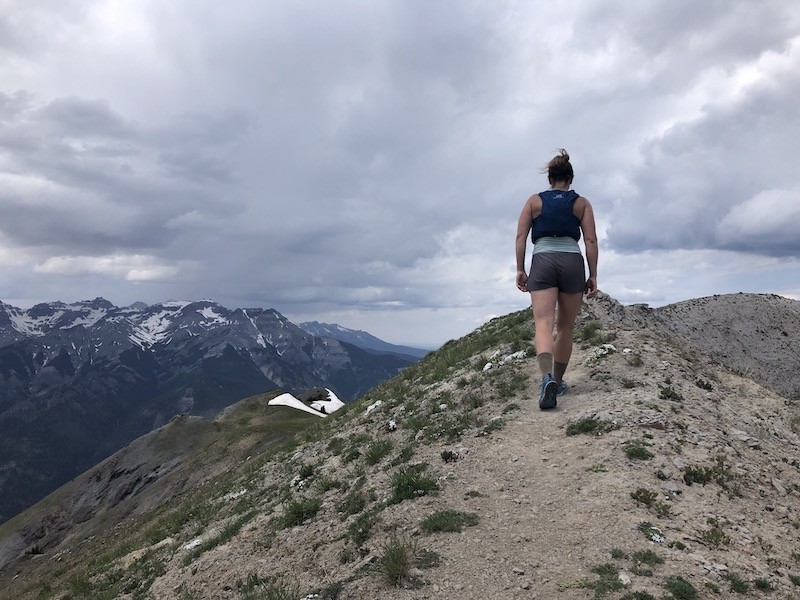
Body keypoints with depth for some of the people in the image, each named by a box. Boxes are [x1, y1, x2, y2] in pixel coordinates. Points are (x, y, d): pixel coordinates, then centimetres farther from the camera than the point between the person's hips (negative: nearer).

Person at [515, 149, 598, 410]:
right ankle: (558, 380, 23)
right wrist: (593, 275, 6)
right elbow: (590, 240, 4)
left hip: (542, 261, -1)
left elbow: (521, 236, 3)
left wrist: (520, 269, 5)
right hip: (572, 262, 1)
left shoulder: (534, 200, 12)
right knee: (565, 327, 13)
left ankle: (547, 378, -36)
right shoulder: (582, 202, 13)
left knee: (543, 323, -12)